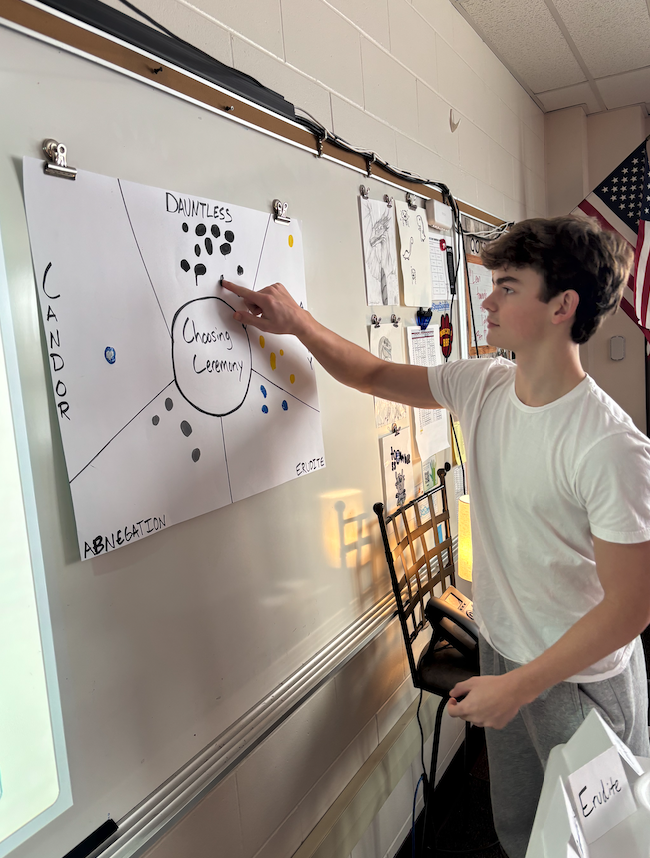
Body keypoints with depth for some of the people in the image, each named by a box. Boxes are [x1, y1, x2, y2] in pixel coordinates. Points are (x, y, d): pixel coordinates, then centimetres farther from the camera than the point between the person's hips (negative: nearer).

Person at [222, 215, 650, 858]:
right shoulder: (482, 387, -8)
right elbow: (372, 376, 4)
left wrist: (518, 686, -18)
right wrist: (297, 323, -7)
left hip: (582, 679, -5)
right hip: (503, 654, 5)